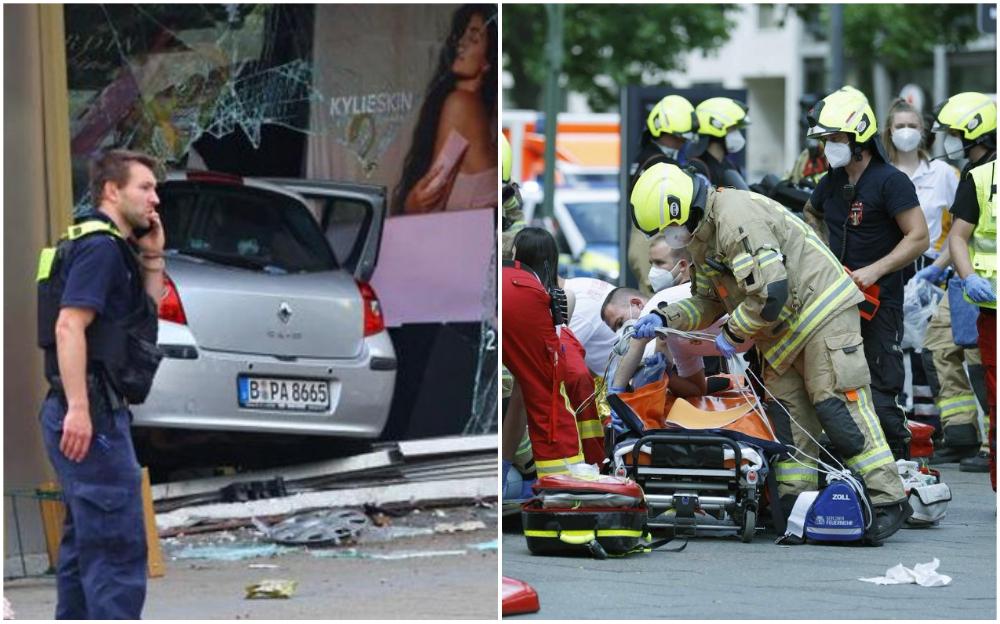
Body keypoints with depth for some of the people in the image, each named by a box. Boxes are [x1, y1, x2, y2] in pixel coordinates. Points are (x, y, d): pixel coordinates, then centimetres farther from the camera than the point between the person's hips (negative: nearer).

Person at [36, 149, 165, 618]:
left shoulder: (112, 247, 19)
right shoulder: (101, 246, -12)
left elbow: (146, 316, 27)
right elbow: (69, 325, -23)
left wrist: (151, 258, 14)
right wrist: (77, 410, -28)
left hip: (90, 413, 11)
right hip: (91, 415, -11)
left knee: (85, 542, 14)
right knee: (119, 546, -12)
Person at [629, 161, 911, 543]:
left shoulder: (737, 218, -21)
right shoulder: (703, 239, 13)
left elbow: (770, 293, -27)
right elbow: (708, 301, 22)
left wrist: (733, 334, -14)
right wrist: (665, 319, 6)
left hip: (823, 311, -10)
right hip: (785, 333, 10)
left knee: (838, 407, -14)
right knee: (787, 409, 5)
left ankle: (887, 500, -14)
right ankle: (796, 504, 6)